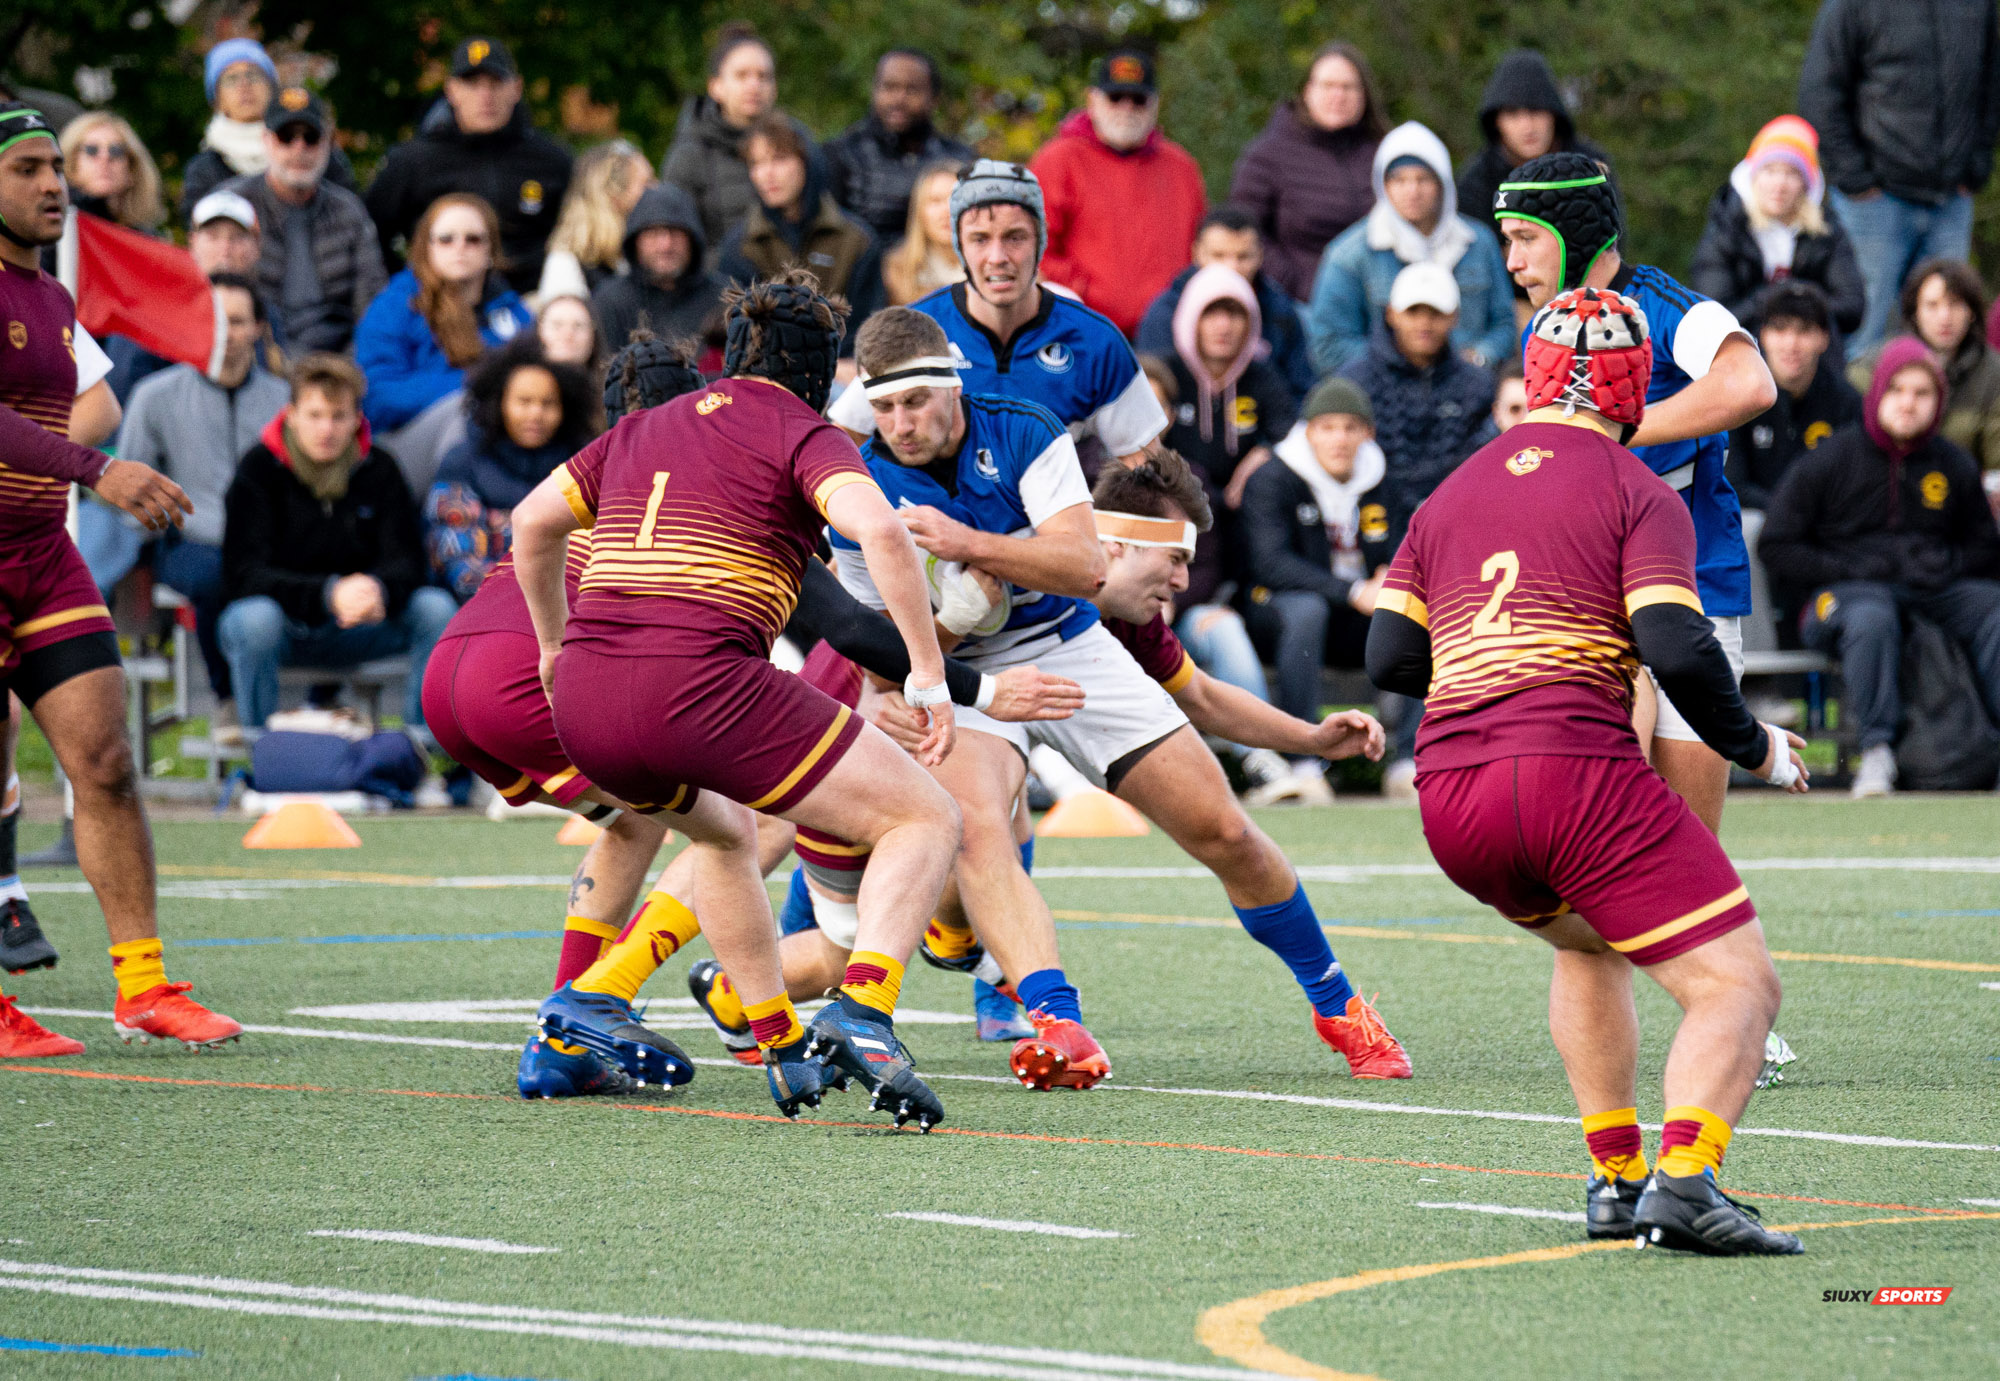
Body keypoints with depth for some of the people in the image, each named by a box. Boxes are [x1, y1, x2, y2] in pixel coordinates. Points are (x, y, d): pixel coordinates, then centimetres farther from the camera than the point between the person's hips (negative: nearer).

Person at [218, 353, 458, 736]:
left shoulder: (378, 470, -1)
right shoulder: (259, 470, -12)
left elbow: (407, 562, -7)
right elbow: (243, 575, -19)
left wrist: (378, 589, -34)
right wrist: (329, 594, -35)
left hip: (353, 630, 3)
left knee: (436, 608, -20)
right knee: (256, 618, -38)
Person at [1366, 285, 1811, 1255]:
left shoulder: (1450, 495, 19)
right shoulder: (1637, 493, 2)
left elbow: (1390, 658, 15)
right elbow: (1678, 653, -10)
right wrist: (1755, 749, 5)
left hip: (1448, 800, 6)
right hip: (1576, 773, -6)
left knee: (1587, 945, 33)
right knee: (1739, 984, -4)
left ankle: (1615, 1177, 22)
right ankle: (1684, 1180, -29)